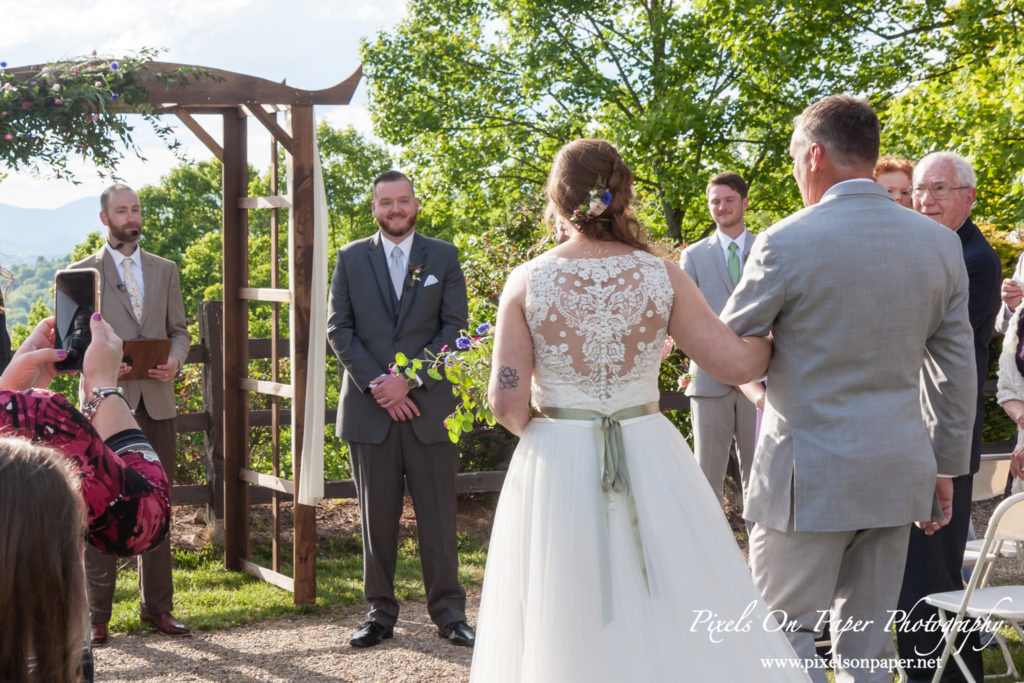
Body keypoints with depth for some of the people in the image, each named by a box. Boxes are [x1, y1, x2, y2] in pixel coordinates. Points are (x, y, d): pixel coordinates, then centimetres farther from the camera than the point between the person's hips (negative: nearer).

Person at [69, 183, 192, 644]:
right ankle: (97, 614, 5)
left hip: (156, 403, 3)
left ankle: (157, 606, 16)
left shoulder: (165, 271, 15)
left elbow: (179, 330, 14)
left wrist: (175, 360, -7)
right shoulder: (83, 273, 4)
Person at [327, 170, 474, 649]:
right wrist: (375, 385, -8)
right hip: (369, 409, 1)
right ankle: (380, 612, 15)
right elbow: (338, 329, 4)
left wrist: (409, 379, -10)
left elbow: (455, 329, 1)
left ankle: (448, 613, 11)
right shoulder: (350, 258, 9)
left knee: (438, 515, 2)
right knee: (376, 516, 6)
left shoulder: (443, 257, 7)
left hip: (429, 405, -1)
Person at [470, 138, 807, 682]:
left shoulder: (527, 282, -5)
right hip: (650, 459, 1)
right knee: (675, 621, 12)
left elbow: (507, 402, -9)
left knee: (569, 631, 9)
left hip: (555, 468, 0)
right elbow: (735, 363, -5)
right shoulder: (661, 276, -3)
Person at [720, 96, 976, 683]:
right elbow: (957, 370, 8)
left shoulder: (786, 243, -13)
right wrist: (946, 465, 17)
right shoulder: (940, 244, 3)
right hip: (898, 472, 6)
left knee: (785, 633, 5)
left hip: (810, 475, -5)